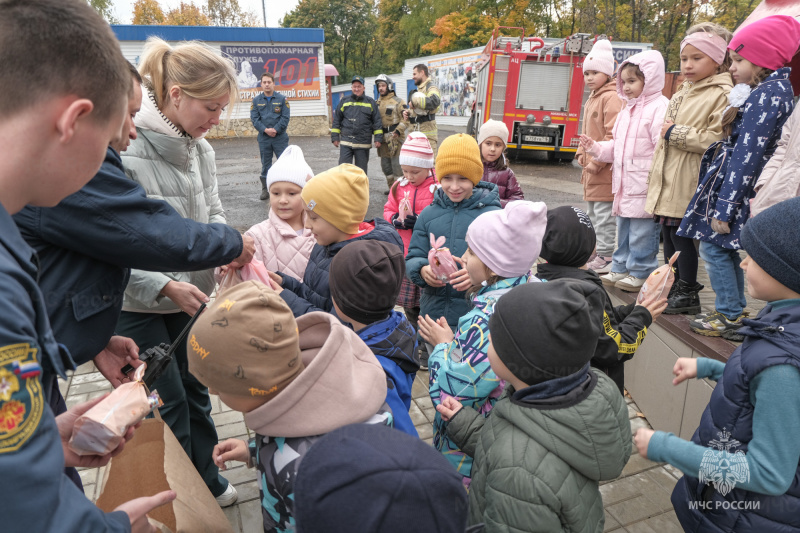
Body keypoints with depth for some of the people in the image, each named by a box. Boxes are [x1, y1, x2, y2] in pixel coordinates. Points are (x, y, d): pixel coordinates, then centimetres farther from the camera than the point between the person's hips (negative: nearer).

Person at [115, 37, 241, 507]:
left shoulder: (201, 149, -1)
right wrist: (166, 287, -25)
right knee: (169, 403, 7)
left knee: (195, 390, 19)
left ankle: (208, 481, 41)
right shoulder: (124, 150, -24)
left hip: (193, 296, 6)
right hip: (138, 306, -6)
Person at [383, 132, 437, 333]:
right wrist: (395, 220, -8)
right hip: (403, 253, 6)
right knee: (408, 301, 18)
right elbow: (388, 210, 13)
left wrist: (421, 222, -26)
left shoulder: (438, 189, -14)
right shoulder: (399, 186, 6)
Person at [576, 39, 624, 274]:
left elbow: (612, 135, -21)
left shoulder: (611, 98, -13)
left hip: (604, 168, -10)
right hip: (591, 167, 11)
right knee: (593, 213, 18)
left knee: (604, 213, -6)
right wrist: (582, 153, 10)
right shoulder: (592, 99, 18)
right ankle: (596, 253, 30)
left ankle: (605, 258, 0)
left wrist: (597, 160, -20)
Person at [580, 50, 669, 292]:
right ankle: (620, 268, 27)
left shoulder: (659, 107, -12)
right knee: (623, 227, 17)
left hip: (644, 186, -9)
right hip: (625, 183, 9)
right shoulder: (628, 109, 17)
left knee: (641, 231, -1)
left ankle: (640, 274, 10)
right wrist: (595, 147, 8)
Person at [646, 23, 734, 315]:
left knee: (681, 234, -4)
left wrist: (676, 133, -14)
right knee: (669, 234, 12)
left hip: (688, 183, -8)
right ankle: (672, 288, 24)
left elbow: (716, 140, -20)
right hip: (668, 180, 8)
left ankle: (688, 295, 9)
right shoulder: (682, 94, 18)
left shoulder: (722, 95, -9)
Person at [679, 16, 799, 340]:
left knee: (714, 247, -3)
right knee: (727, 249, 15)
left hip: (734, 182, -10)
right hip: (731, 178, 10)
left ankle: (730, 317, 7)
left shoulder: (768, 94, -17)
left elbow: (747, 154, -21)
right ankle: (734, 313, 25)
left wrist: (724, 207, -21)